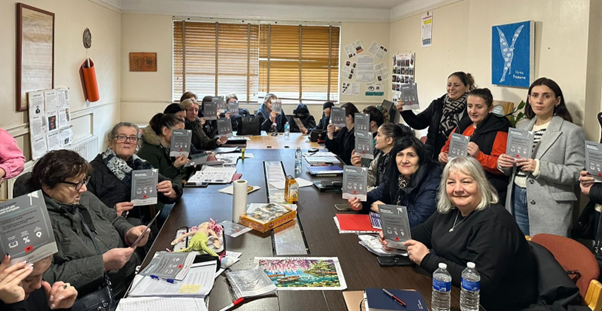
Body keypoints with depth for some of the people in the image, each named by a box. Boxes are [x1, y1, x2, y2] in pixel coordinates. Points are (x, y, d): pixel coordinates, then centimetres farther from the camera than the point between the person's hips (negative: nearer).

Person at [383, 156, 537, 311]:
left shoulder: (494, 224, -27)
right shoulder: (449, 209, 1)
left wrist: (427, 259, -31)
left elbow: (481, 282, -33)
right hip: (456, 290, 8)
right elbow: (425, 231, 16)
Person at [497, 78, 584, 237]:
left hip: (550, 206, -5)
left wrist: (540, 167, -22)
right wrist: (504, 164, -5)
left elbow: (577, 172, -12)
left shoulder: (572, 131, -4)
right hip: (517, 199, 5)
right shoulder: (521, 127, 13)